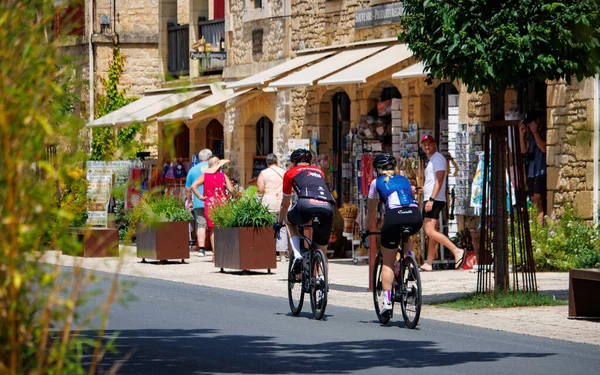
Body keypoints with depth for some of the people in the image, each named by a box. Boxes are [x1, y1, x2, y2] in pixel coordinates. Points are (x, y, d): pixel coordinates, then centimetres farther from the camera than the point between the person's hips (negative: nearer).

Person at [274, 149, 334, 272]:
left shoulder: (290, 173, 26)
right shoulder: (319, 172, 36)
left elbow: (285, 203, 35)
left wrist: (279, 222, 50)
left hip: (306, 205, -3)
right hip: (327, 208, 3)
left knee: (290, 221, 31)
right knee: (322, 251, 18)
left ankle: (297, 255, 11)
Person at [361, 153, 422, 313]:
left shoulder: (376, 183, 23)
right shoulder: (404, 179, 31)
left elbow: (371, 210, 29)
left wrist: (366, 229, 42)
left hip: (394, 216, -3)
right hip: (415, 217, 3)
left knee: (388, 262, 9)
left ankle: (387, 300, -1)